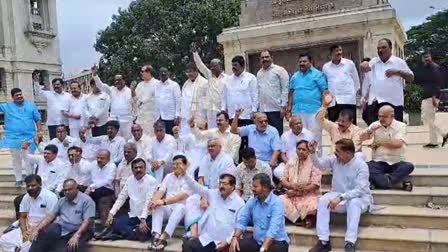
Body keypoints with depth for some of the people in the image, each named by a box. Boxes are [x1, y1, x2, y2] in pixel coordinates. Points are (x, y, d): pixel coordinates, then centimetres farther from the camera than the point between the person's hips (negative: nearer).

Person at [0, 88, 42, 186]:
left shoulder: (31, 105, 3)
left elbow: (38, 120, 3)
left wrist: (39, 132, -5)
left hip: (29, 137, -1)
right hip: (13, 138, 1)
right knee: (16, 159, 11)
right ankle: (18, 179, 24)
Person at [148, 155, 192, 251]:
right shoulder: (168, 176, 13)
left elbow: (181, 196, -20)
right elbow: (160, 191, 1)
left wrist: (164, 202, -32)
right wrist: (153, 201, -22)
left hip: (182, 209, -4)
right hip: (168, 208, 4)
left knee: (180, 207, -37)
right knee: (156, 206, -26)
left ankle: (163, 238, -45)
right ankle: (156, 237, -39)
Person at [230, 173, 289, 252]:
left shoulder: (277, 203, -18)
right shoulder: (252, 201, 2)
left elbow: (273, 229, -28)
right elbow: (242, 221, 2)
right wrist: (235, 237, -17)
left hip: (277, 242, -6)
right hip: (258, 240, 6)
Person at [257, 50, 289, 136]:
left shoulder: (279, 70, -1)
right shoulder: (259, 73, 16)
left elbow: (285, 89, -6)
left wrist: (283, 106, -12)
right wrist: (256, 107, 12)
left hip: (276, 109, -5)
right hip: (262, 110, 5)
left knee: (277, 134, -1)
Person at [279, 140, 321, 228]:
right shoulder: (291, 162, 11)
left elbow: (315, 185, -10)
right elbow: (283, 180, 7)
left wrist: (298, 192, -17)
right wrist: (292, 186, -15)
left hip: (309, 195, -4)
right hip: (292, 195, 4)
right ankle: (303, 220, -12)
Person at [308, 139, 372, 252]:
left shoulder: (361, 165, -20)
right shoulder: (334, 159, -5)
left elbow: (359, 190, -27)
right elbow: (319, 164, 9)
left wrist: (340, 198, -36)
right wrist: (313, 152, -11)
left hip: (359, 197, -4)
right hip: (339, 196, 4)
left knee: (353, 203, -39)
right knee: (323, 200, -25)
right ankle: (324, 241, -27)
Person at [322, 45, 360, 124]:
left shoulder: (349, 63, 3)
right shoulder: (326, 67, 7)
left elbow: (356, 80, 10)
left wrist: (353, 93, 8)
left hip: (348, 100, -2)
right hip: (332, 102, 2)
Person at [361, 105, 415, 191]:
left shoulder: (401, 126, 2)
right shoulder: (375, 125, 10)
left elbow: (398, 144, -13)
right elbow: (362, 138, 0)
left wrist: (379, 143, -6)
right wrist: (370, 131, -19)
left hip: (396, 163, 0)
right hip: (378, 162, 1)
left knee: (409, 166, -30)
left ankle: (380, 182, -30)